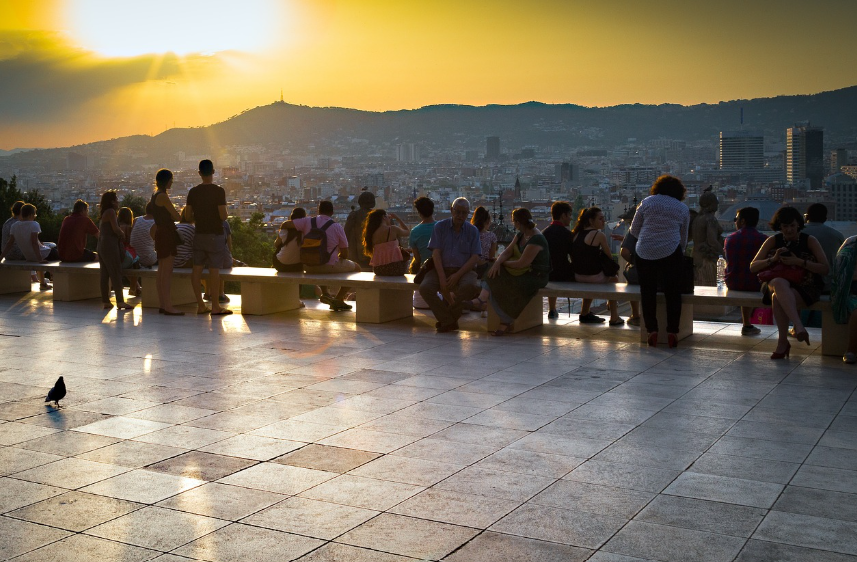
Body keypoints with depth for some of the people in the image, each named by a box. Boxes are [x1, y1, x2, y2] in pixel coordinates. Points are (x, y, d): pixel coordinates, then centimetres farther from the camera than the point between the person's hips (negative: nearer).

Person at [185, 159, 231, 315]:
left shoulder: (193, 191, 3)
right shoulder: (218, 191, -12)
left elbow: (189, 216, 7)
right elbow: (223, 216, -16)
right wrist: (226, 213, 6)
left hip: (199, 235, 5)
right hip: (215, 235, -5)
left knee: (197, 269, 8)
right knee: (214, 270, -3)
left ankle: (200, 305, 12)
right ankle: (215, 307, 0)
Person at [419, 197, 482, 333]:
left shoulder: (472, 230, 8)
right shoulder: (440, 226, 7)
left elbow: (475, 257, -1)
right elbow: (436, 253, -3)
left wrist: (457, 275, -16)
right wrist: (442, 278, -17)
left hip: (463, 270, 0)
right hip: (441, 269, 1)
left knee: (471, 286, -34)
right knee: (425, 287, -28)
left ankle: (445, 318, -11)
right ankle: (449, 322, -12)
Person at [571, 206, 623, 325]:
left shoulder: (576, 234, 8)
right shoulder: (599, 235, -11)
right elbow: (610, 256, -3)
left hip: (577, 277, 6)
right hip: (594, 277, -6)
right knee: (614, 279, 24)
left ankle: (585, 313, 44)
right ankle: (614, 318, 24)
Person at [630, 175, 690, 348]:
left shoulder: (647, 202, 8)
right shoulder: (683, 209, 11)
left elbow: (634, 229, 8)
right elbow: (683, 238, 15)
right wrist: (680, 252, 30)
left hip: (645, 253, 0)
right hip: (671, 253, 0)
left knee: (647, 292, 9)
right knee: (673, 293, 7)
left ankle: (652, 330, 6)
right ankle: (672, 332, 5)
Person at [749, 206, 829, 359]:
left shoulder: (810, 241, 1)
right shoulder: (773, 241, 6)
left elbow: (825, 269, -7)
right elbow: (753, 267, 2)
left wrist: (799, 262, -17)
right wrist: (773, 259, -15)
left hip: (804, 288, -1)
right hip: (776, 284, 2)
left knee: (778, 298, -36)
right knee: (779, 283, -39)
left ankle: (782, 342, -27)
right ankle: (799, 326, -51)